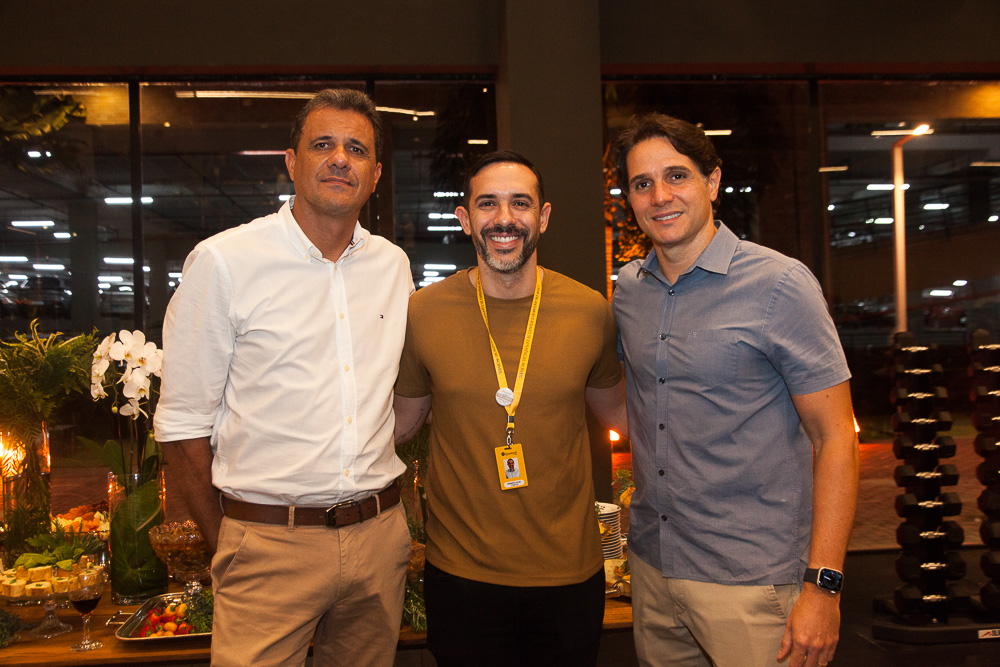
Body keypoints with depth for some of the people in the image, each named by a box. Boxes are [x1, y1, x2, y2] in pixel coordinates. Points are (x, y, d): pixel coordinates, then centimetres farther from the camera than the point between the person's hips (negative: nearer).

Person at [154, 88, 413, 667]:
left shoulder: (393, 265, 6)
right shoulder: (222, 261, -7)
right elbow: (182, 424, -4)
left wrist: (385, 510, 10)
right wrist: (226, 546, -1)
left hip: (380, 538, 5)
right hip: (270, 543, -4)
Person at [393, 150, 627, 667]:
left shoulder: (589, 311, -5)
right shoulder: (423, 312, -7)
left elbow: (616, 407, 12)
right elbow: (401, 420, 8)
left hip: (569, 574, 1)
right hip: (460, 573, 0)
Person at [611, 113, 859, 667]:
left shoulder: (779, 285, -12)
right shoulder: (628, 289, 4)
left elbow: (835, 439, -12)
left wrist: (823, 585, -16)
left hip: (752, 580, -5)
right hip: (651, 564, 5)